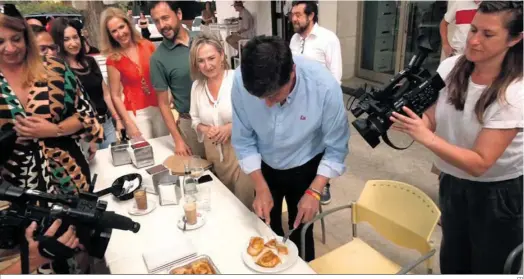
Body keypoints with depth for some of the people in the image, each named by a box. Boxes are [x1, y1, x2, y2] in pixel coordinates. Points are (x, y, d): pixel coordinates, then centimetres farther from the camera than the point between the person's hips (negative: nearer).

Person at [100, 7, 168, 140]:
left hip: (159, 106, 3)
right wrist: (129, 124, -10)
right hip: (136, 113, -2)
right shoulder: (113, 60, -6)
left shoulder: (147, 46, -2)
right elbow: (115, 96, -4)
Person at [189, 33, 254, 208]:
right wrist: (204, 129, -8)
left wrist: (232, 127, -21)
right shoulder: (197, 86, 4)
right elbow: (195, 119, 13)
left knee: (246, 203, 4)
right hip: (214, 153, 5)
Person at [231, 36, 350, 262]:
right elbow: (243, 140, -16)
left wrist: (314, 191, -26)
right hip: (264, 167, 2)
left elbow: (336, 147, -20)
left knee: (300, 230, 16)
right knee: (267, 229, 22)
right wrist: (261, 187, -20)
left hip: (305, 168, -2)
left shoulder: (325, 87, -33)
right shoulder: (241, 82, -29)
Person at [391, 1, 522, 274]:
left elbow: (479, 163, -28)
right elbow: (431, 121, -7)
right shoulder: (449, 68, -11)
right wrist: (408, 117, -29)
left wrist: (426, 137, -40)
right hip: (452, 183, 4)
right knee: (451, 261, 24)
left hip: (499, 194, -4)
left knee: (489, 267, 18)